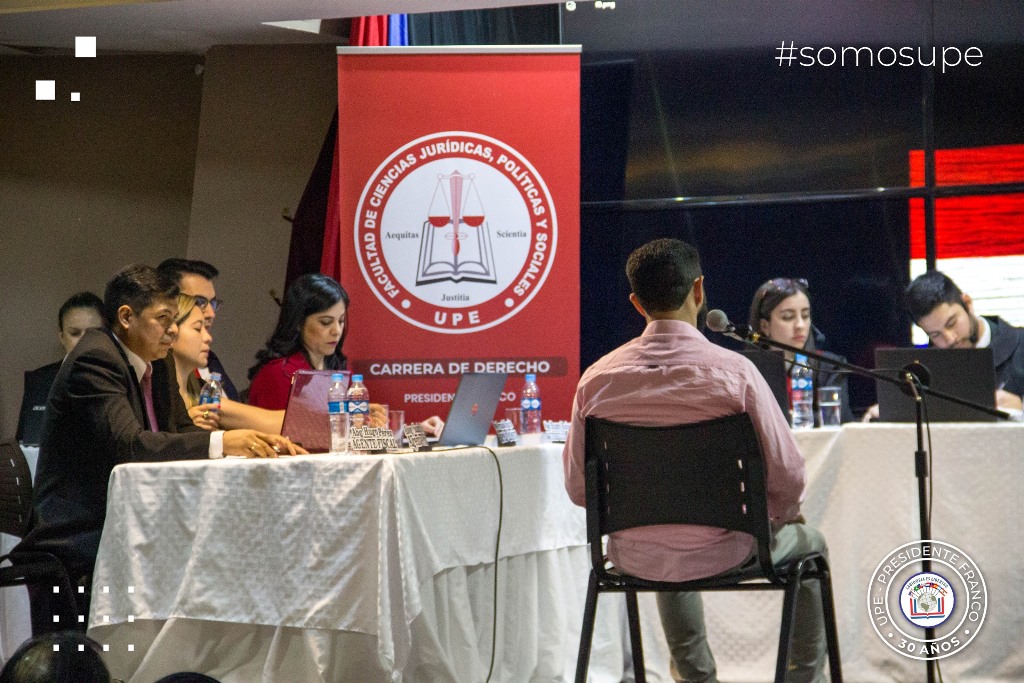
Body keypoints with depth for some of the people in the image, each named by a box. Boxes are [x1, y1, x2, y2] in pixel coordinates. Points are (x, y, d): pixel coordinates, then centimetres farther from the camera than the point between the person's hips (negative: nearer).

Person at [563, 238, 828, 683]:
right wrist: (783, 514, 9)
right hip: (721, 553, -3)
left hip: (635, 558, 3)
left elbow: (578, 487, -1)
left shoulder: (597, 378, -10)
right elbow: (786, 476, -15)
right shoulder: (733, 371, -19)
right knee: (809, 543, 30)